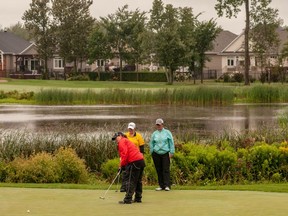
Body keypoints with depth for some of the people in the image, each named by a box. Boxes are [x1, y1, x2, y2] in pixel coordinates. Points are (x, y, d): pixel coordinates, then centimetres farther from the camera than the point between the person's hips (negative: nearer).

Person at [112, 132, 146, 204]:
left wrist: (121, 165, -5)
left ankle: (127, 199, -11)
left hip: (134, 162, -10)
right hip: (141, 160, 10)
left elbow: (124, 154, -12)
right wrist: (123, 165, 13)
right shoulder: (127, 141, 30)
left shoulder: (122, 142, 1)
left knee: (130, 181, -9)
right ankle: (138, 198, 22)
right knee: (138, 181, 16)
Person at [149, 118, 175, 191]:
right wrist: (152, 152, 6)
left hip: (165, 153, -3)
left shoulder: (167, 132, 6)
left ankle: (167, 185, -12)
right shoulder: (154, 134, 12)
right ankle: (161, 186, 7)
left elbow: (171, 143, 4)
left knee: (166, 169, -9)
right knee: (159, 170, 3)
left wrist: (171, 152, -4)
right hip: (156, 154, 3)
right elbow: (151, 143, 15)